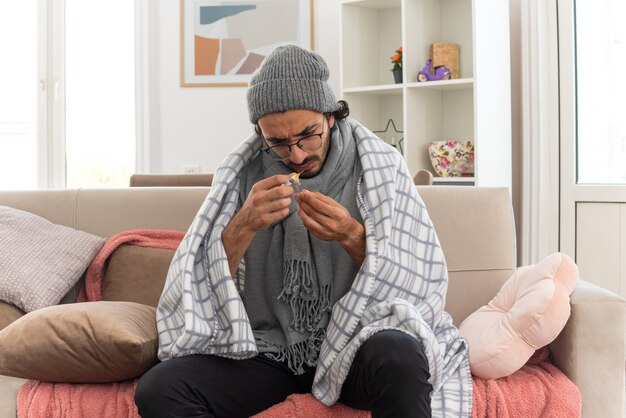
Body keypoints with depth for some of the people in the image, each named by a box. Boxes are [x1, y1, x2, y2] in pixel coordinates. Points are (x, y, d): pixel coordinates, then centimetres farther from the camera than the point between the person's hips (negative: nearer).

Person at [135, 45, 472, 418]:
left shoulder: (379, 165, -1)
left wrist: (352, 236, -20)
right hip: (263, 348, 2)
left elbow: (423, 282, -4)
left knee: (399, 359, -37)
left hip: (353, 343, -2)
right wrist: (243, 226, -19)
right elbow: (199, 284, -2)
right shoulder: (242, 172, 3)